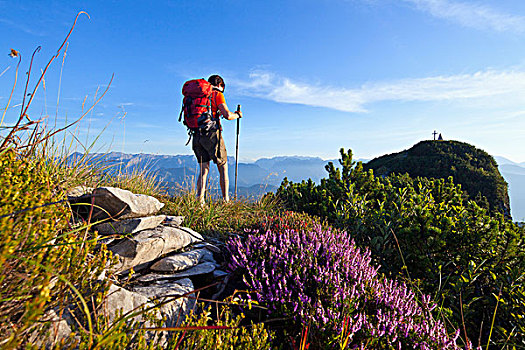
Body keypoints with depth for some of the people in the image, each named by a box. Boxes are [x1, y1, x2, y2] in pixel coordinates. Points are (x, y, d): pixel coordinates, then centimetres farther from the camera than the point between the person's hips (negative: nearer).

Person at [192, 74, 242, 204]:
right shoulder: (217, 94, 1)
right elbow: (228, 115, -11)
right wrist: (237, 115, 9)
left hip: (197, 135, 5)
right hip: (212, 134, -5)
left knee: (203, 170, 10)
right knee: (223, 169, 7)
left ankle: (200, 199, -1)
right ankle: (226, 200, 6)